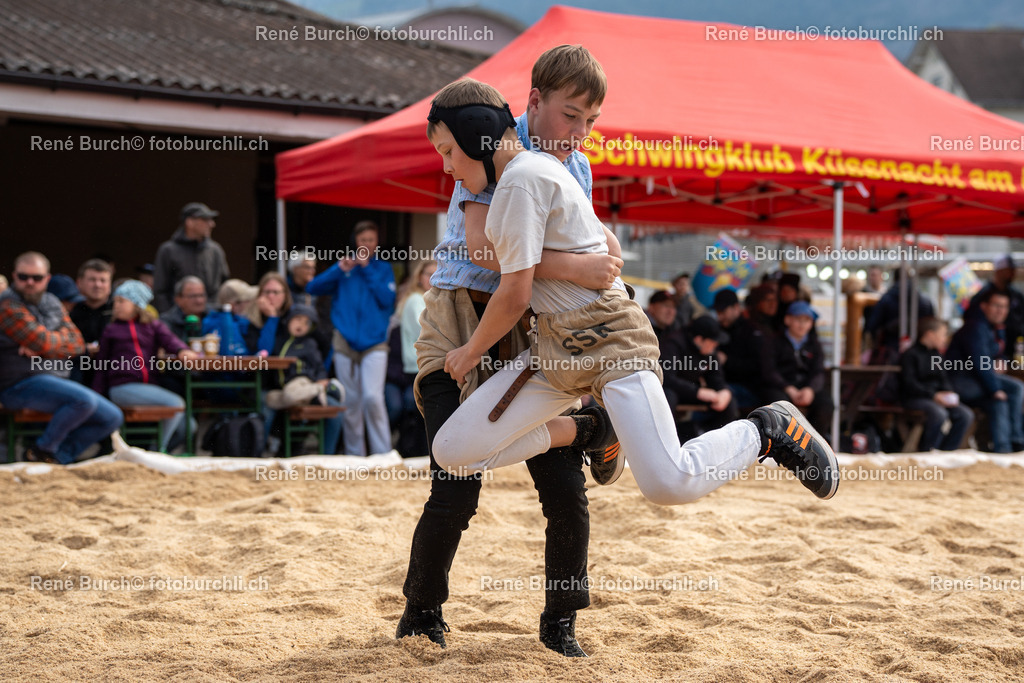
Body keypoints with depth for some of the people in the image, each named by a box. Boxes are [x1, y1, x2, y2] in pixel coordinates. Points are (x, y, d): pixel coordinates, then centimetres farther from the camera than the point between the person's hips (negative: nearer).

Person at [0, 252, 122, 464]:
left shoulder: (51, 302, 13)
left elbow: (77, 343, 5)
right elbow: (45, 343, -19)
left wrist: (44, 345, -13)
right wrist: (63, 337, 3)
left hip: (48, 378, 9)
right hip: (19, 385, -9)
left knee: (112, 417, 3)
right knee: (84, 399, -31)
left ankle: (59, 457, 0)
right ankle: (43, 450, -11)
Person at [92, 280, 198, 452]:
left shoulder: (153, 326, 17)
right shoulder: (111, 330, 13)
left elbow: (169, 340, -3)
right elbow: (101, 367, 15)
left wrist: (183, 351, -27)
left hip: (150, 388, 4)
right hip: (123, 387, -4)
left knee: (187, 426, -8)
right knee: (175, 403, -26)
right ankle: (158, 450, -13)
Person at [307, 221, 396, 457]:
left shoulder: (383, 269, 11)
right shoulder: (345, 269, 12)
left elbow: (387, 299, -5)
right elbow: (313, 288, 3)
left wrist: (368, 270, -6)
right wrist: (339, 270, -8)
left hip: (374, 342, -2)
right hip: (345, 343, 2)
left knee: (372, 398, -18)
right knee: (351, 402, 4)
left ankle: (383, 453, -14)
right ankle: (354, 455, 14)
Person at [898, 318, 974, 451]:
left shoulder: (936, 354, 18)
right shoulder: (910, 355, -7)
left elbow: (943, 379, 18)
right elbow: (909, 384, -15)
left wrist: (949, 394, -5)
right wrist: (934, 395, -24)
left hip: (937, 398, 8)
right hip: (914, 399, -8)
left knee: (966, 414, -13)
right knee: (939, 413, -36)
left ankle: (946, 451, -8)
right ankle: (925, 452, -20)